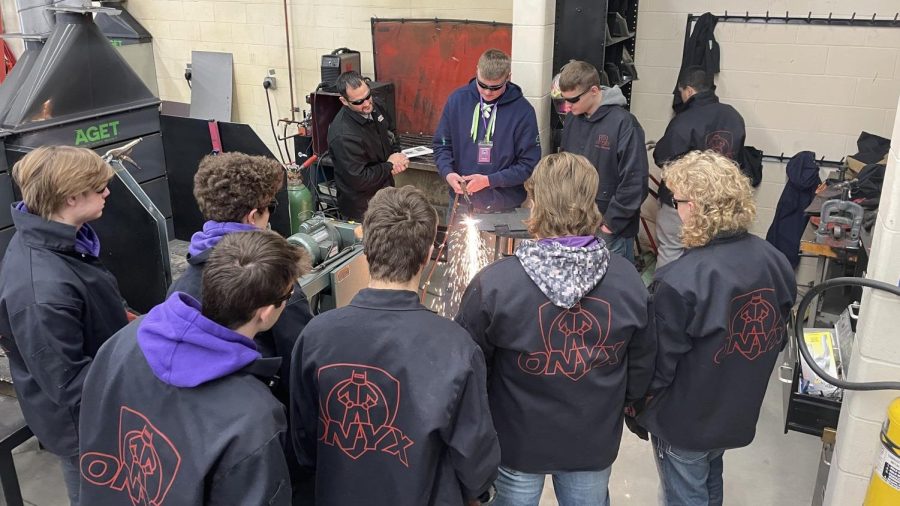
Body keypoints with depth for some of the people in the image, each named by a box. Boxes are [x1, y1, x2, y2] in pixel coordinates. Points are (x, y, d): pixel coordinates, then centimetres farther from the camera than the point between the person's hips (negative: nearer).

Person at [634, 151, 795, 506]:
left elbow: (658, 363, -22)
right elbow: (777, 338, 4)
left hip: (685, 420, -6)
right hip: (739, 411, 6)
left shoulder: (680, 281, -32)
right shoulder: (773, 260, -11)